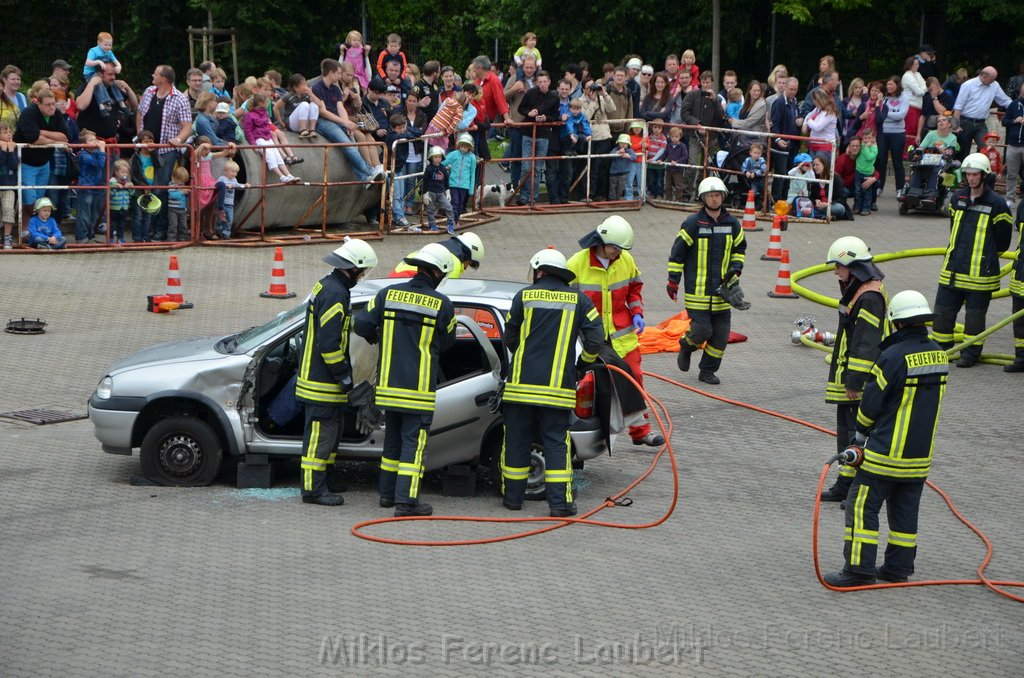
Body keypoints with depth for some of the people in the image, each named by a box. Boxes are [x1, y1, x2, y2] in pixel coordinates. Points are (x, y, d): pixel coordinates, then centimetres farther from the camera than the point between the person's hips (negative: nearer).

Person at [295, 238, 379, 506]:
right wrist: (344, 375, -18)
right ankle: (313, 488, -4)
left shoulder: (326, 285, 13)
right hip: (323, 380, -11)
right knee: (321, 431, -7)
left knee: (333, 427, 20)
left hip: (316, 373, 11)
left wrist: (343, 372, 25)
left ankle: (321, 477, 30)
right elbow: (329, 341, -25)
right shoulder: (336, 293, -20)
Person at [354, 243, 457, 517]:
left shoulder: (388, 294, 0)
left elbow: (362, 324, 0)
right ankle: (406, 500, -7)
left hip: (388, 384, 5)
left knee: (392, 438, 18)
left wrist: (377, 338, 22)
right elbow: (447, 342, 5)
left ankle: (387, 493, 26)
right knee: (414, 442, -2)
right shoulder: (442, 304, -8)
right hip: (419, 387, -5)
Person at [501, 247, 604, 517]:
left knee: (517, 441, 11)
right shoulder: (578, 300, 4)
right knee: (556, 443, 4)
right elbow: (595, 338, -2)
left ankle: (513, 496, 17)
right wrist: (583, 364, 15)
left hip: (521, 383, 0)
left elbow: (509, 338, 11)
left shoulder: (524, 296, 5)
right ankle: (560, 502, -2)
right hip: (558, 385, 0)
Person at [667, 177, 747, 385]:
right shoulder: (693, 224, -7)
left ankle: (708, 371, 16)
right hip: (697, 290, -5)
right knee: (702, 330, -11)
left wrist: (736, 269, 7)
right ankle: (686, 347, 22)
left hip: (721, 289, 5)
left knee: (721, 333, 3)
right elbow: (677, 251, -2)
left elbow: (740, 248, 23)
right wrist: (673, 280, -2)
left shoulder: (732, 224, 6)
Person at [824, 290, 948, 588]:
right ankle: (898, 567, 20)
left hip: (886, 451, -7)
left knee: (862, 507, -1)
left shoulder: (894, 356, -19)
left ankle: (859, 568, -2)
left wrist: (861, 435, 6)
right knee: (905, 510, 15)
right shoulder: (938, 355, 3)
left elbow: (872, 401, -12)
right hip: (921, 452, 7)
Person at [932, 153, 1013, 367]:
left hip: (980, 272, -5)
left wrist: (986, 256, 7)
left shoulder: (996, 204, -9)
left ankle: (971, 354, 14)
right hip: (952, 269, 5)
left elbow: (1002, 241, -2)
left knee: (975, 313, 3)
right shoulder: (957, 198, 8)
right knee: (943, 309, 6)